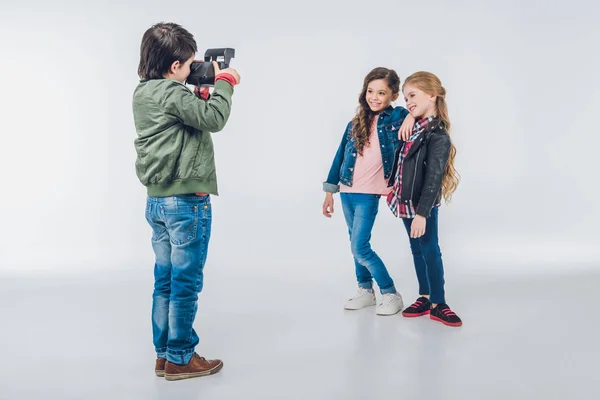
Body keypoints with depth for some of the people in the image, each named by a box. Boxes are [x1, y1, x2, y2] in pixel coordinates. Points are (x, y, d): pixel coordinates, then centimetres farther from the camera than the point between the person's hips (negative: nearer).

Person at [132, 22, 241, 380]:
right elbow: (214, 119, -21)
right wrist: (223, 82, -7)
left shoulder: (143, 93, 12)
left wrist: (202, 91, 9)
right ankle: (180, 359, 11)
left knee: (166, 281, 14)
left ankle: (165, 354, 23)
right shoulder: (171, 92, -16)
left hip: (157, 201, 9)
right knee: (186, 282, 1)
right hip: (187, 201, -9)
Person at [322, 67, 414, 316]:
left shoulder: (396, 117, -5)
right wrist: (329, 191, 12)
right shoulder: (356, 124, 6)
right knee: (356, 245, 13)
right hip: (347, 192, 5)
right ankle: (365, 290, 29)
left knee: (360, 248, -8)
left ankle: (391, 294, 7)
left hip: (369, 195, -5)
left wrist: (412, 116, -29)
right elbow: (340, 157, 11)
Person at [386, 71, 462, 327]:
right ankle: (425, 298, 26)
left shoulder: (438, 136, -19)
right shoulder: (412, 127, 5)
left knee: (430, 251, 0)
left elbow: (433, 178, -23)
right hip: (406, 201, 8)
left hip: (424, 205, -8)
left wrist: (422, 212, -26)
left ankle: (437, 304, 11)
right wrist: (391, 187, 20)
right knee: (417, 251, 15)